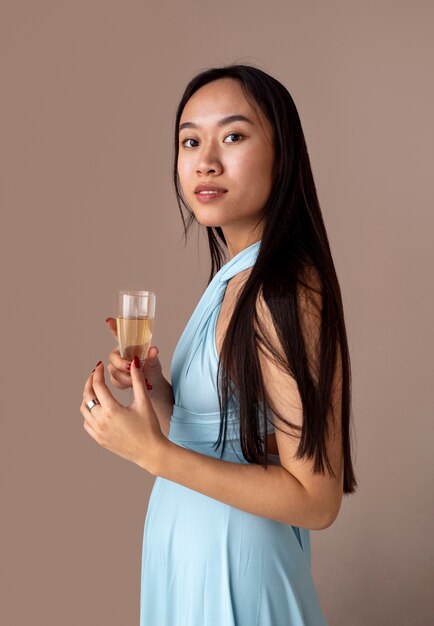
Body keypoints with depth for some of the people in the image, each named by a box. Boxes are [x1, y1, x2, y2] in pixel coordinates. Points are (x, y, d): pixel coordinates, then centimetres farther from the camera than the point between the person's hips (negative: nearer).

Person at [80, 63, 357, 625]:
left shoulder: (287, 292, -24)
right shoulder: (232, 279, 3)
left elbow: (316, 499, -24)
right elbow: (212, 432, 8)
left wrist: (154, 453, -27)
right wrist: (155, 390, -8)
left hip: (233, 560, -8)